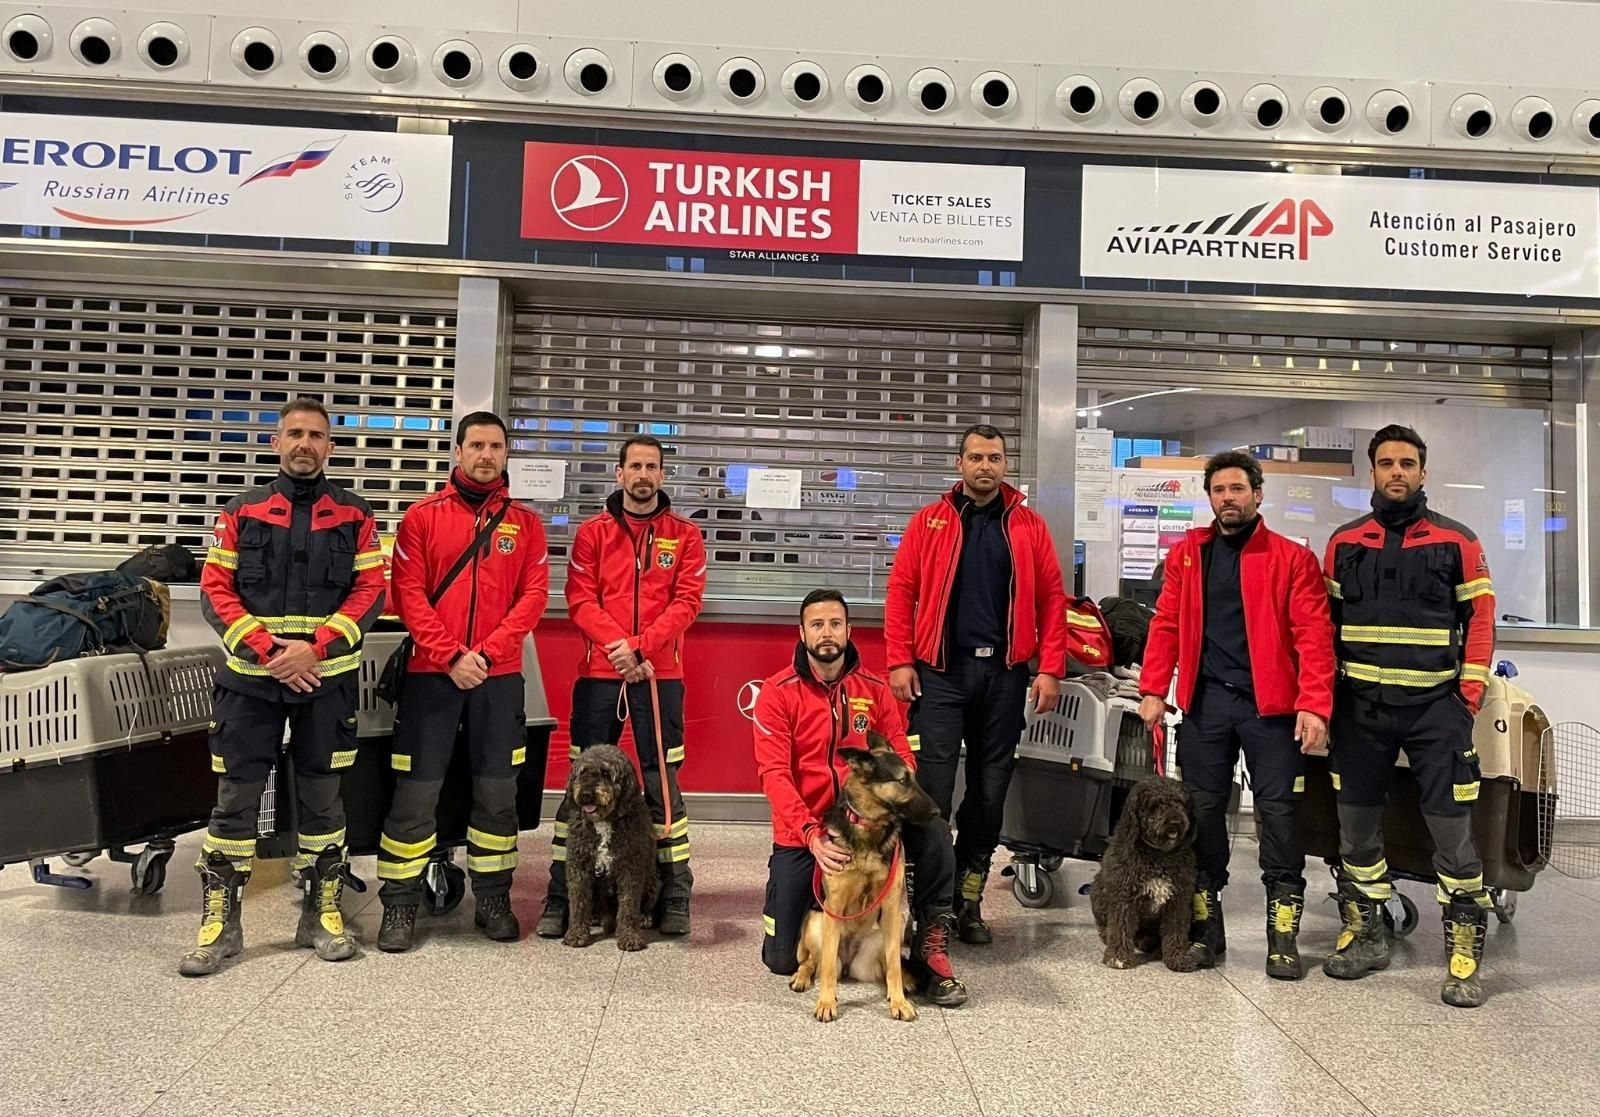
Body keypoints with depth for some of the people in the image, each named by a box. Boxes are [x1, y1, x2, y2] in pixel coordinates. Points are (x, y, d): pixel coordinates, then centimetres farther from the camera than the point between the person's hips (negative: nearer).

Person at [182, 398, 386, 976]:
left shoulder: (354, 516, 4)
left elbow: (370, 591, -3)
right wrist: (266, 649, -13)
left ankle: (323, 913, 21)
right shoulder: (242, 512, 6)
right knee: (235, 797, 3)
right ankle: (220, 921, 16)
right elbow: (215, 590, 1)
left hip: (328, 680, 0)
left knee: (321, 796, 9)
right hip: (249, 678, 1)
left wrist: (314, 648, -14)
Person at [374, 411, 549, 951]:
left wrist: (486, 652, -12)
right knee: (417, 790, 1)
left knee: (497, 790, 8)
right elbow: (409, 593, -3)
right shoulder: (423, 516, 4)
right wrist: (451, 657, -13)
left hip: (499, 675, 2)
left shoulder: (525, 523, 7)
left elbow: (534, 596, 0)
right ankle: (399, 903, 13)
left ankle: (493, 899, 21)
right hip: (431, 672, -1)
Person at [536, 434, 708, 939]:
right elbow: (580, 598, -1)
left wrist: (642, 647, -15)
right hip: (599, 671, 1)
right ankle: (561, 895, 12)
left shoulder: (684, 535, 7)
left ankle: (674, 896, 13)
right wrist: (615, 643, -16)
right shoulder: (593, 532, 9)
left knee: (662, 781, 4)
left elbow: (687, 600, -2)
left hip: (660, 673, 0)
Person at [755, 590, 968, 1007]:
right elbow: (774, 774, -17)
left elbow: (901, 756, -2)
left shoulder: (875, 688, 0)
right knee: (781, 958, -3)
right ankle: (812, 905, 30)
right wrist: (813, 835, -32)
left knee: (934, 831, -29)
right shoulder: (778, 692, -10)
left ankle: (931, 946, -10)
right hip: (802, 833, -1)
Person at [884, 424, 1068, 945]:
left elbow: (1051, 599, 5)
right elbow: (901, 592, 1)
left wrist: (1049, 668, -3)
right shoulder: (930, 521, 5)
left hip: (1004, 673, 2)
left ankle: (969, 898, 22)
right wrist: (899, 662, -8)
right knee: (933, 787, -3)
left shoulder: (1029, 526, 8)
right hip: (940, 672, -2)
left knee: (991, 788, 9)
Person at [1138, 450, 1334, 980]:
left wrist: (1314, 705, -15)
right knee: (1203, 809, 7)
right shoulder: (1186, 554, 10)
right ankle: (1205, 926, 20)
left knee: (1279, 810, 1)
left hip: (1270, 703, -2)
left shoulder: (1292, 558, 1)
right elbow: (1166, 625, 7)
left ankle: (1283, 936, 13)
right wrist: (1153, 690, -2)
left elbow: (1313, 634, -5)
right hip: (1204, 701, 3)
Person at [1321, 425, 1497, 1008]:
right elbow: (1325, 621, 11)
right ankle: (1365, 934, 23)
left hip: (1435, 704, -2)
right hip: (1360, 705, 2)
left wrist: (1469, 694, -5)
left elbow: (1480, 619, 3)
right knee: (1356, 821, 8)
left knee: (1451, 826, -3)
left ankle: (1465, 951, 9)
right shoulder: (1344, 543, 8)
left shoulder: (1458, 542, 3)